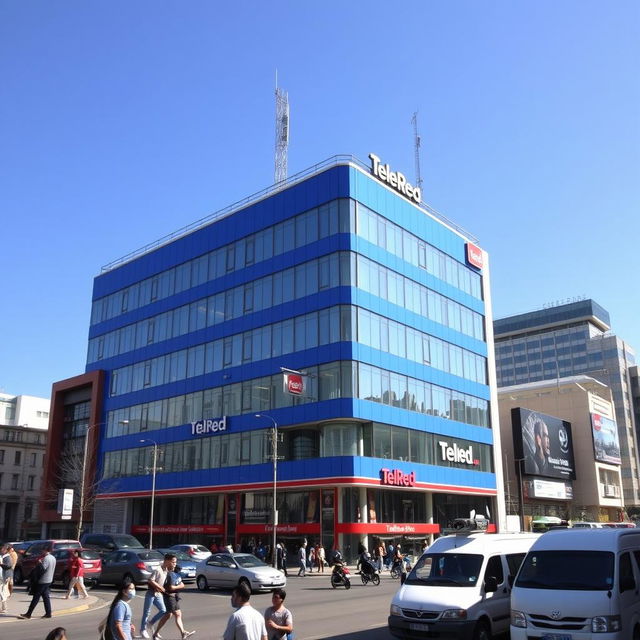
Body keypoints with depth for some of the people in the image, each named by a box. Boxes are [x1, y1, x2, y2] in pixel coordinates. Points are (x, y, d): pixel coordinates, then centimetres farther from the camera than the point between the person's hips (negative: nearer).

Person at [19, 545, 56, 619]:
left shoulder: (46, 558, -18)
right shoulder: (53, 558, 12)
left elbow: (43, 569, -26)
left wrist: (39, 563, -10)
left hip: (43, 581, -9)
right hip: (49, 580, 9)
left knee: (36, 597, -3)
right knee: (46, 596, 10)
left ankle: (28, 614, 2)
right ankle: (48, 613, 8)